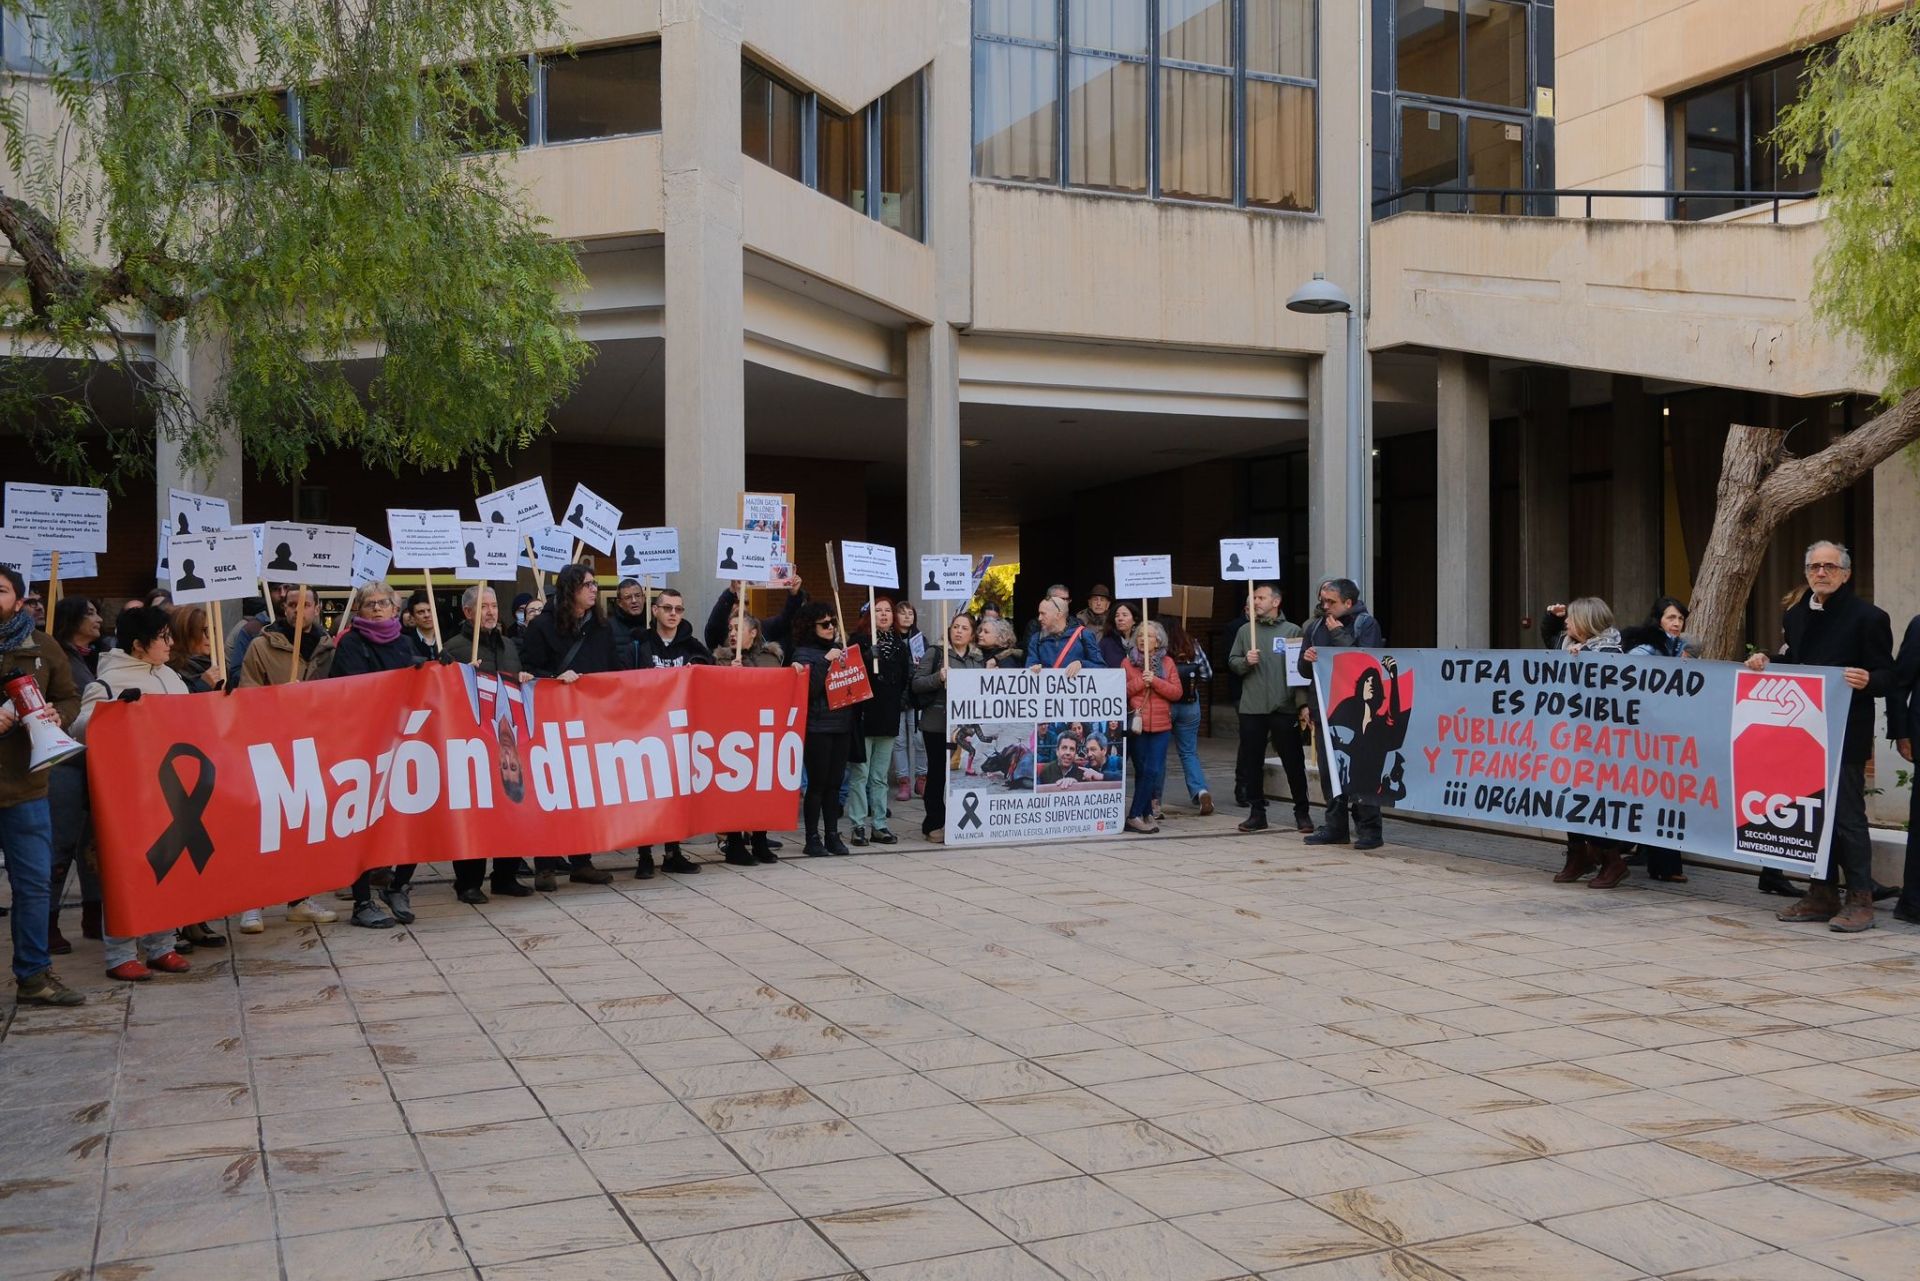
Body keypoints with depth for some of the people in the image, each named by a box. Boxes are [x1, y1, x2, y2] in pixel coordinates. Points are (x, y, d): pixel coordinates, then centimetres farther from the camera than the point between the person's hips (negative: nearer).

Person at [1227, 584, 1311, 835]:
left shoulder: (1293, 631, 1)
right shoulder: (1245, 630, 10)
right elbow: (1232, 661, 11)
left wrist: (1303, 703, -10)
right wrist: (1245, 661, -11)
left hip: (1285, 708, -3)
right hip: (1251, 708, 3)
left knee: (1293, 762, 2)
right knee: (1251, 762, 6)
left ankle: (1302, 813, 13)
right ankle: (1257, 812, 16)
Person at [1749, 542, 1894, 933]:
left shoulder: (1868, 617, -7)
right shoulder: (1796, 616, 13)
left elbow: (1887, 677, -9)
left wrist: (1867, 681, -30)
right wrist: (1765, 662, 3)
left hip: (1845, 736, -7)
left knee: (1847, 816, -3)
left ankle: (1859, 900, 4)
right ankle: (1822, 895, 20)